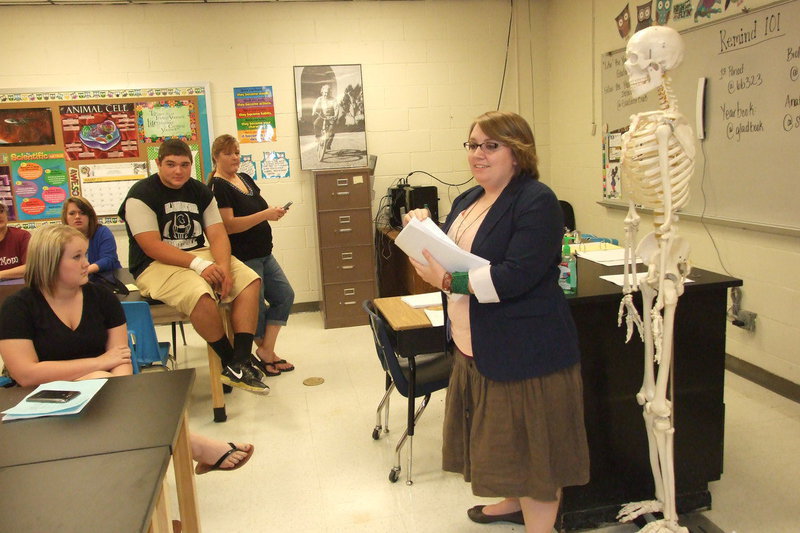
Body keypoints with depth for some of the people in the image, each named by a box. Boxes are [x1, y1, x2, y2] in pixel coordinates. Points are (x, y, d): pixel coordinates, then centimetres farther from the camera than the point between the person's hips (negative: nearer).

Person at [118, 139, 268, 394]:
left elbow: (217, 234, 1)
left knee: (250, 281, -15)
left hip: (200, 256, 7)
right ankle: (230, 363, -14)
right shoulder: (141, 196, -9)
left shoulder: (200, 192, 9)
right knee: (199, 294, -36)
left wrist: (224, 267, -20)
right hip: (156, 266, -6)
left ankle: (241, 363, -19)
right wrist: (198, 264, -27)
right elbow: (152, 247, -18)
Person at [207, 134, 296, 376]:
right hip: (242, 257, -9)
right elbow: (228, 225, -23)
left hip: (263, 254, 9)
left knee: (285, 296, 7)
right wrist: (265, 215, -27)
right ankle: (265, 352, 23)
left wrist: (273, 212, -1)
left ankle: (266, 352, 11)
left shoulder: (245, 179, 12)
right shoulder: (218, 186, -13)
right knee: (256, 307, 2)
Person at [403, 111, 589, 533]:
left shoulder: (536, 202, -16)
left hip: (525, 350, -9)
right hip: (475, 346, 9)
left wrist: (448, 281, -24)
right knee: (498, 435, 23)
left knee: (530, 443, 5)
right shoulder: (467, 201, 12)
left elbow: (517, 275, -26)